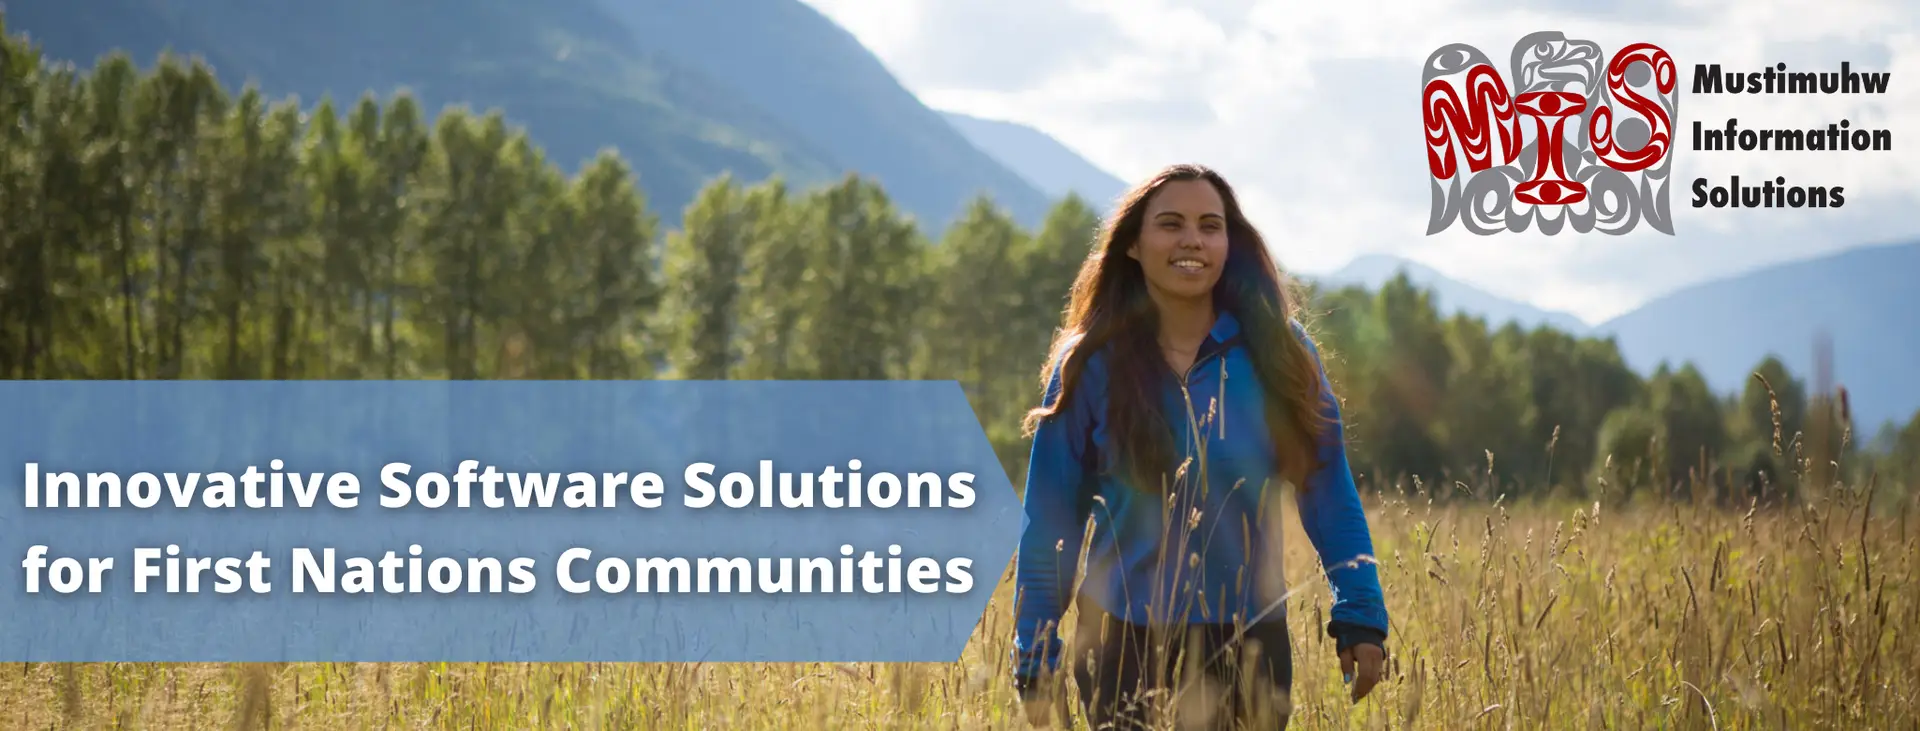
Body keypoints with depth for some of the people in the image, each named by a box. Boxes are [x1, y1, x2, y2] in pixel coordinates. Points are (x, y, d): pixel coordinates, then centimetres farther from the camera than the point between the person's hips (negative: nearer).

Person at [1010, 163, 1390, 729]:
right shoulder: (1091, 364, -5)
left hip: (1250, 643, 1)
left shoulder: (1279, 353, -2)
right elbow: (1050, 522, -2)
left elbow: (1329, 493, 0)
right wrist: (1035, 664, -5)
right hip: (1123, 646, -1)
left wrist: (1361, 617, -7)